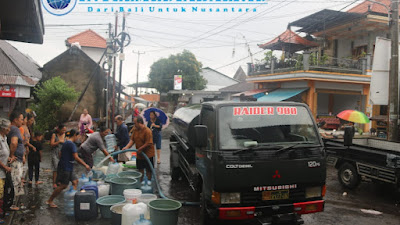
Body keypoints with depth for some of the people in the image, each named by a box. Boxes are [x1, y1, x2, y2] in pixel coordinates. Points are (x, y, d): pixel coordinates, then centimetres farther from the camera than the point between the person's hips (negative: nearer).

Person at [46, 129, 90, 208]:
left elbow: (60, 154, 21)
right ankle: (50, 201, 9)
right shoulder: (71, 144, -18)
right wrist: (85, 165, -18)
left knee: (75, 181, 11)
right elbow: (76, 158, -23)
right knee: (63, 185, -2)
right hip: (66, 168, -10)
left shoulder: (65, 143, 11)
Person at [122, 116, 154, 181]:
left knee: (148, 170, 8)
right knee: (140, 169, 17)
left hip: (147, 154, -7)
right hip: (139, 154, 7)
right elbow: (132, 140, 2)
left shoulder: (147, 131, -21)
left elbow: (148, 143, -23)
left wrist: (140, 149, -20)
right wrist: (127, 147, -12)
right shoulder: (135, 130, 3)